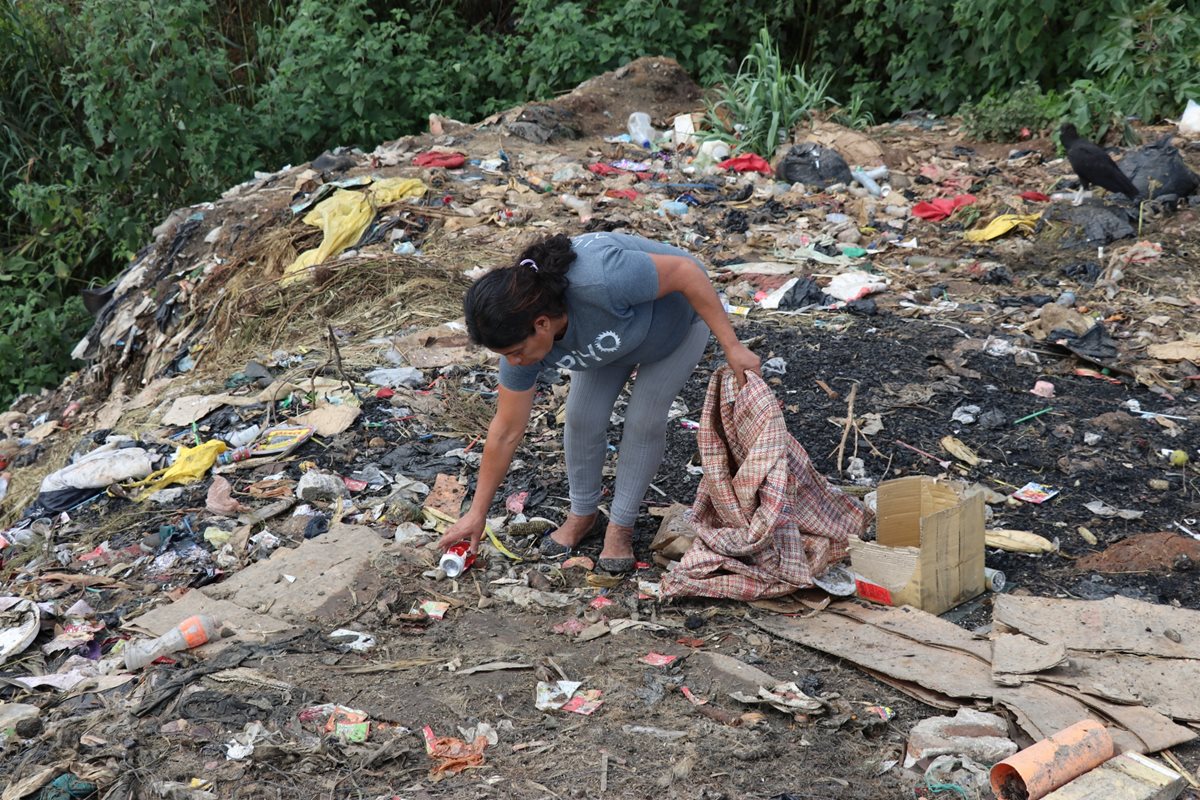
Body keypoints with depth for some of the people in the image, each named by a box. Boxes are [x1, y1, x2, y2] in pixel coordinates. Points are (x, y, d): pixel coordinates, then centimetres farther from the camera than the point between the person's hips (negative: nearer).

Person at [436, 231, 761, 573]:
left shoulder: (599, 280, -45)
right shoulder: (522, 338, -24)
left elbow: (684, 270, -32)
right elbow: (506, 432, -15)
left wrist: (731, 345, -28)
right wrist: (478, 513, -10)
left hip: (679, 316, -4)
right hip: (612, 331, 4)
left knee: (644, 420, -8)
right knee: (583, 416, -4)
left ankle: (621, 525, 8)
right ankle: (582, 513, 19)